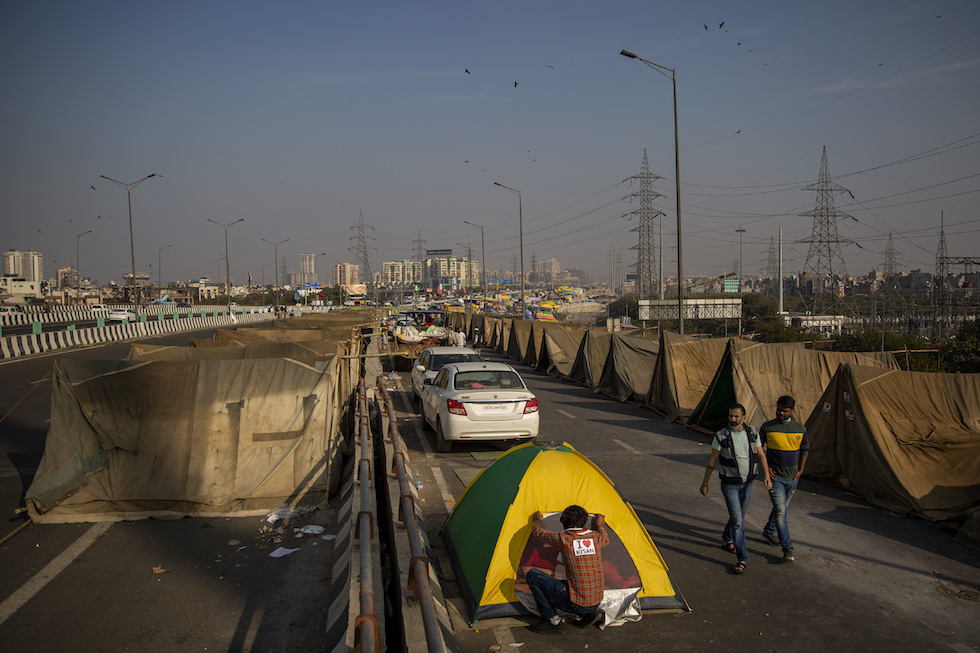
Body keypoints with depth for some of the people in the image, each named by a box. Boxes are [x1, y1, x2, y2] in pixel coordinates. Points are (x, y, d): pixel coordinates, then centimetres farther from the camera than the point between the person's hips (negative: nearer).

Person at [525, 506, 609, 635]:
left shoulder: (564, 539, -12)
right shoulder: (596, 537, 0)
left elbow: (538, 532, 7)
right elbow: (606, 540, 28)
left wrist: (538, 520, 29)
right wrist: (600, 527, 47)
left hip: (576, 604, -6)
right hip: (596, 603, 6)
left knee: (533, 575, 1)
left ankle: (553, 621, 4)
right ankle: (589, 614, 15)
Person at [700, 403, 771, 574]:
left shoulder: (753, 433, -3)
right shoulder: (721, 436, -14)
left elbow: (761, 455, 1)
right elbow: (712, 461, -6)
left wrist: (767, 476, -10)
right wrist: (705, 483, -1)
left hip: (747, 484, 4)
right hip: (730, 485, -4)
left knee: (739, 517, 19)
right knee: (737, 521, -10)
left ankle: (727, 540, 45)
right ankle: (743, 559, -4)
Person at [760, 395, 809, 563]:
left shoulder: (800, 429, -1)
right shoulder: (767, 427, -9)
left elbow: (805, 449, 14)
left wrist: (800, 470, 8)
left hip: (792, 478, 4)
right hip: (775, 477, -4)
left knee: (782, 507, 18)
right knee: (781, 510, -12)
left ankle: (769, 531, 42)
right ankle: (787, 549, -9)